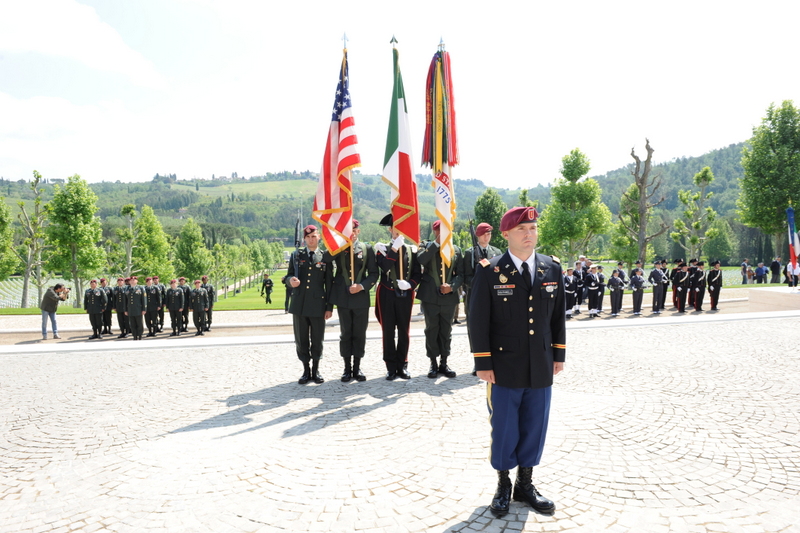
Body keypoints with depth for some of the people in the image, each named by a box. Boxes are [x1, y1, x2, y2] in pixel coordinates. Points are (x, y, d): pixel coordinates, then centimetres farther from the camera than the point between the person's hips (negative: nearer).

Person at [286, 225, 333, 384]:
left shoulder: (325, 257, 5)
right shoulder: (296, 255, 9)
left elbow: (329, 283, 5)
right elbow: (288, 276, 11)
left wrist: (329, 307, 0)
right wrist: (291, 280, -15)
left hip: (318, 305, -1)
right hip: (299, 304, 1)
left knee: (317, 340, 5)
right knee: (301, 340, 5)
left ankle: (316, 370, 19)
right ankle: (306, 370, 18)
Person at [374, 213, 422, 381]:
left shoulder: (412, 250, 8)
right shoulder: (383, 248, 2)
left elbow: (418, 273, 5)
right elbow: (384, 267, -16)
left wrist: (410, 284, -14)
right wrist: (395, 248, -19)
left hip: (405, 295, 2)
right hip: (387, 295, -2)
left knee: (404, 331, 6)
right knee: (388, 331, 2)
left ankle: (402, 365, 16)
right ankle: (391, 367, 10)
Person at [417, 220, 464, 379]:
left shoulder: (456, 250, 10)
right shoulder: (426, 246, 5)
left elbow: (460, 273, 6)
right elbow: (421, 260, -17)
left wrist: (452, 286, -12)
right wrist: (436, 243, -16)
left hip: (449, 297, 2)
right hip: (431, 297, -2)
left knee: (446, 331, 8)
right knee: (431, 330, 4)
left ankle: (444, 363, 18)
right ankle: (433, 363, 15)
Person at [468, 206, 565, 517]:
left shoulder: (552, 269, 4)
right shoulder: (490, 271, -8)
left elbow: (558, 315, 11)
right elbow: (478, 321, -8)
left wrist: (559, 355, 9)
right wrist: (483, 364, -10)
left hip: (541, 369, 4)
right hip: (504, 369, -3)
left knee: (535, 428, 12)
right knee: (503, 429, 8)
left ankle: (526, 484, 31)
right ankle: (503, 486, 28)